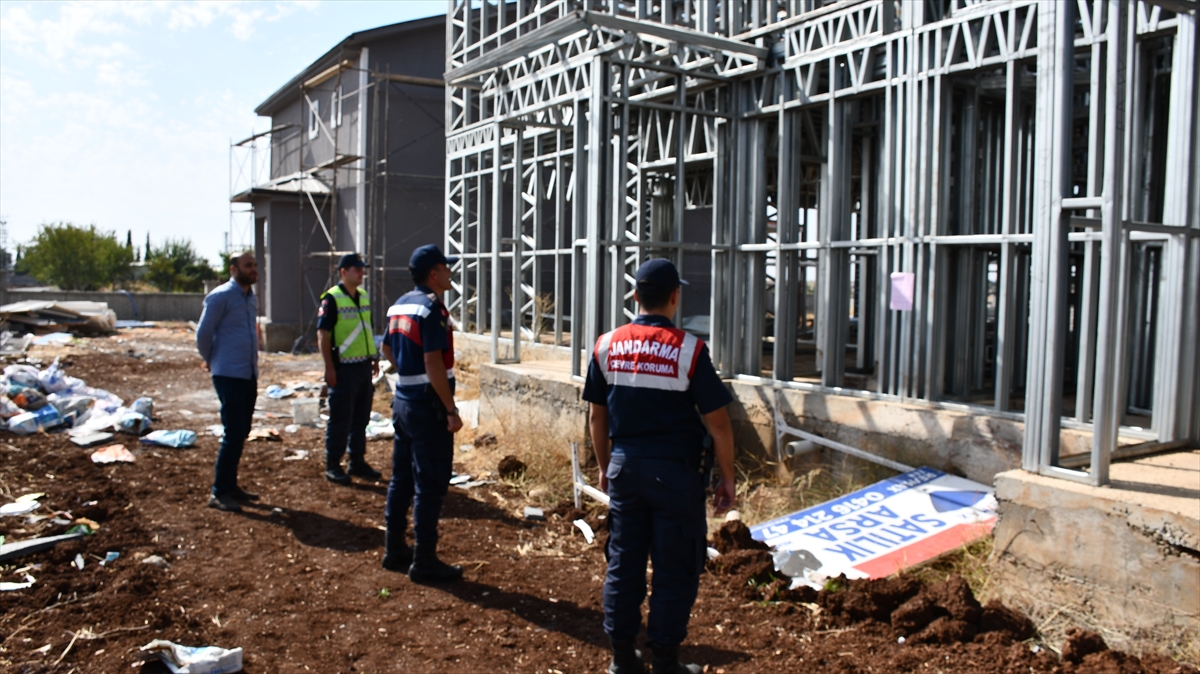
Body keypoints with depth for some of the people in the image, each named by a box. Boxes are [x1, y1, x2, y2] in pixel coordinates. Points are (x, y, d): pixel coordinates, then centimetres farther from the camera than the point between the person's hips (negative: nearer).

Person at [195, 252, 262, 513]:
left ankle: (230, 485, 23)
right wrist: (211, 361, 5)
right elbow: (203, 333, -8)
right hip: (229, 375, -8)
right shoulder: (220, 296, -10)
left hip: (249, 375, 8)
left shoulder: (252, 297, 13)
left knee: (241, 433, 12)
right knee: (234, 433, -8)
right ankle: (219, 493, -1)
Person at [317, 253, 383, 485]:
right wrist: (329, 367, -17)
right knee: (340, 420, 0)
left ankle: (357, 463, 23)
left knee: (361, 419, 13)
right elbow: (323, 334, -13)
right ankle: (332, 466, 11)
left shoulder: (364, 296, 11)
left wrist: (374, 357, 17)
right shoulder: (332, 298, -11)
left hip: (364, 366, 7)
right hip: (343, 368, -7)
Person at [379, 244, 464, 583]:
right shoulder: (432, 308, -17)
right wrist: (451, 410, -20)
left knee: (402, 478, 16)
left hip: (403, 400, 9)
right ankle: (424, 561, 4)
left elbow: (387, 348, 23)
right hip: (428, 405, -9)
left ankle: (394, 550, 27)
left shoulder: (400, 305, 11)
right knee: (430, 485, -2)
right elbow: (433, 364, -23)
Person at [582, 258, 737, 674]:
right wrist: (727, 479, 0)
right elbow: (718, 423, -10)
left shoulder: (607, 345, 0)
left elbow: (597, 415, 8)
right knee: (674, 571, 8)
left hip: (625, 468, 4)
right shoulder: (688, 349, -12)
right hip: (674, 472, -4)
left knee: (623, 565, 13)